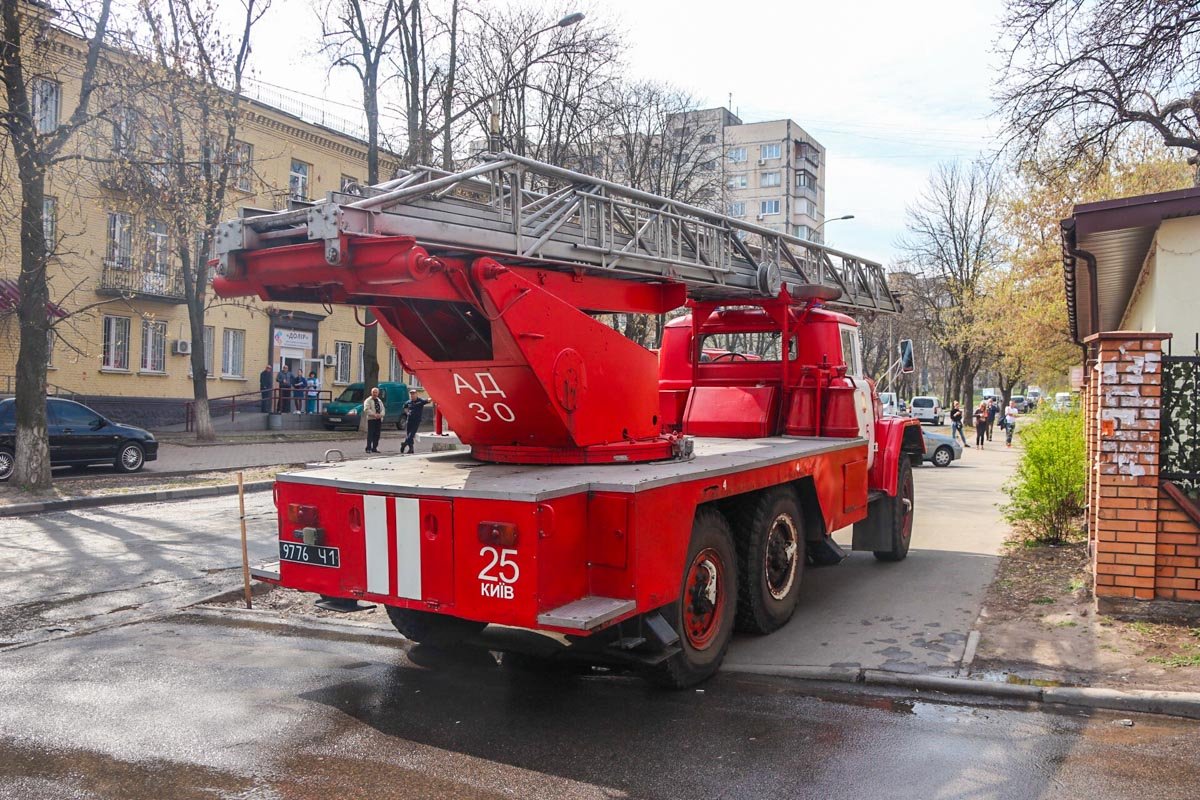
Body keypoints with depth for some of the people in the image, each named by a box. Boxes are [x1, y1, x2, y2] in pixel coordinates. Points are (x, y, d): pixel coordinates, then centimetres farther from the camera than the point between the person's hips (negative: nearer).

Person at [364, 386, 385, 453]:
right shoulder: (368, 400, -1)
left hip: (379, 419, 6)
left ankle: (374, 448, 13)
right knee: (370, 434, -8)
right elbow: (366, 409, -13)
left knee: (377, 434, 6)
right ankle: (368, 448, -7)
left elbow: (382, 409, 15)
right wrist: (374, 414, -20)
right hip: (371, 419, -6)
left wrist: (380, 414, -6)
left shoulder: (379, 401, 20)